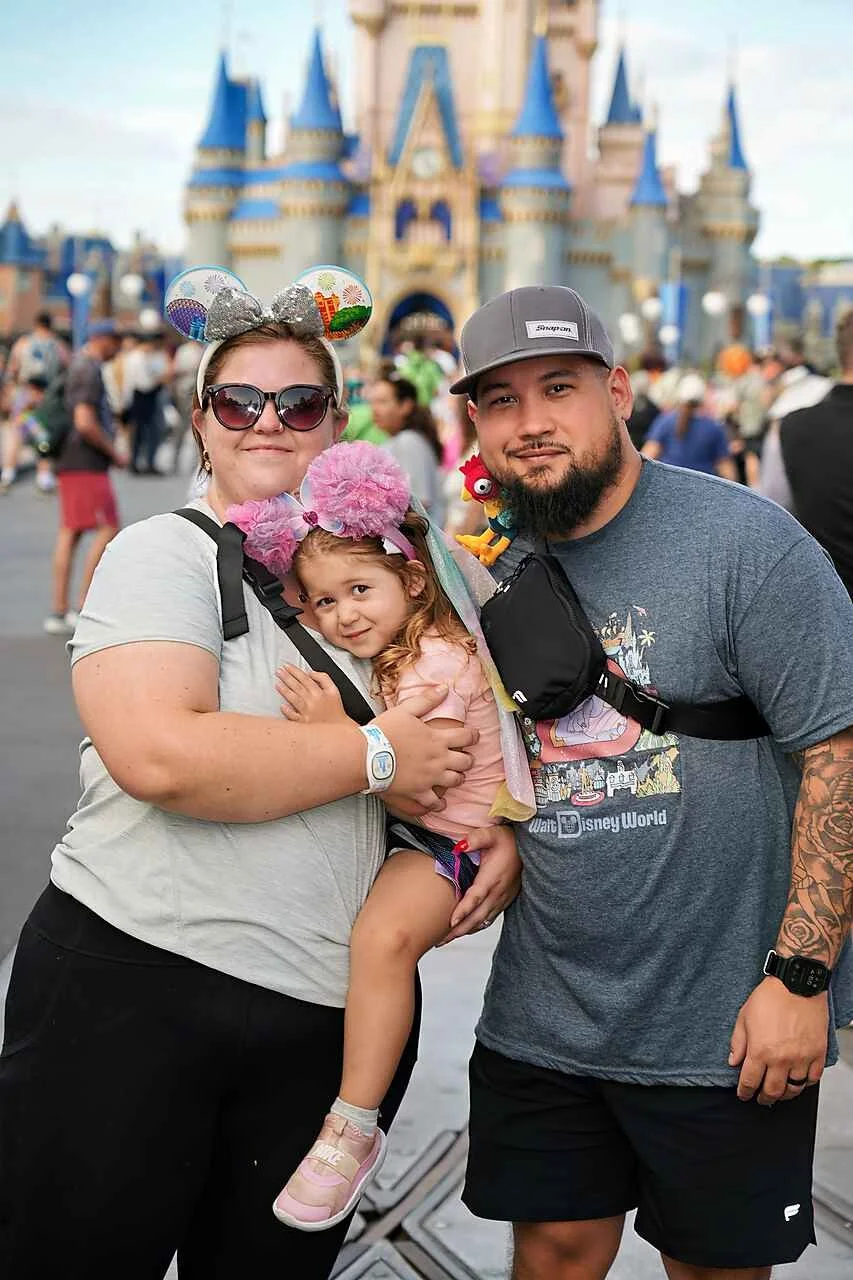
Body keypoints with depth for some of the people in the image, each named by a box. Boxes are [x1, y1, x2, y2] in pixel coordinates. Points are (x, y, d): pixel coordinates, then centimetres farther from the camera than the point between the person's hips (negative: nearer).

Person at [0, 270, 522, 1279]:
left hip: (336, 1016, 5)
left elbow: (457, 733, 23)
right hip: (135, 980, -5)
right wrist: (375, 758, -17)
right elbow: (159, 755, -23)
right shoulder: (164, 554, -6)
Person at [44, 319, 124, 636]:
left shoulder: (77, 366, 19)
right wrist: (114, 452, -12)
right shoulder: (90, 371, -13)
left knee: (69, 533, 8)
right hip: (86, 464, -10)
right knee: (108, 530, -9)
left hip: (71, 464, 10)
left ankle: (59, 612, 8)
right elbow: (85, 422, -22)